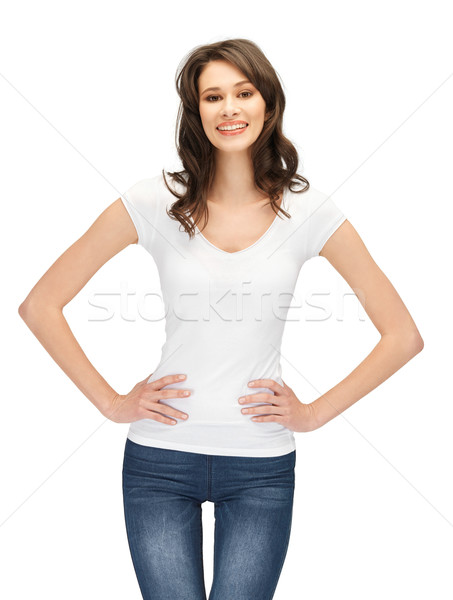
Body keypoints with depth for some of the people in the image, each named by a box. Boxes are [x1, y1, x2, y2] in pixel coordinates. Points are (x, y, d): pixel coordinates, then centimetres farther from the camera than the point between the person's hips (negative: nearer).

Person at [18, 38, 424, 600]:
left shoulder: (306, 210, -2)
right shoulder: (156, 201, -4)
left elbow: (403, 336, 3)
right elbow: (40, 306, 0)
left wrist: (316, 412, -1)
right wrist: (112, 402, -3)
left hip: (262, 465, 1)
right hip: (160, 459, 0)